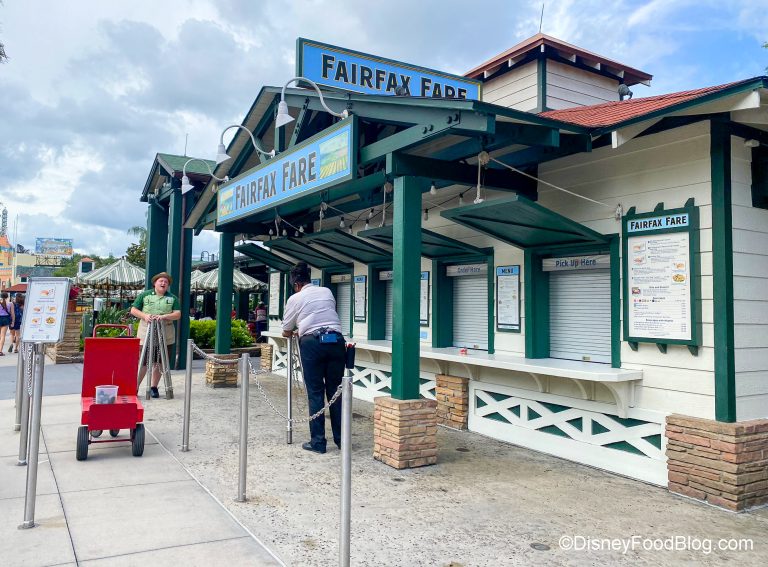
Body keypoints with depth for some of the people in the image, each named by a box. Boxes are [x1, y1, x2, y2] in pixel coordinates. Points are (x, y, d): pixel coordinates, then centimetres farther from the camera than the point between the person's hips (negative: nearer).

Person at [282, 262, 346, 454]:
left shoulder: (295, 299, 9)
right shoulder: (327, 292, 18)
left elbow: (286, 332, 18)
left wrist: (296, 333, 42)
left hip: (312, 342, -3)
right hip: (336, 340, 3)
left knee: (315, 393, 3)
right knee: (335, 391, 10)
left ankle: (317, 442, 5)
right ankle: (341, 439, 15)